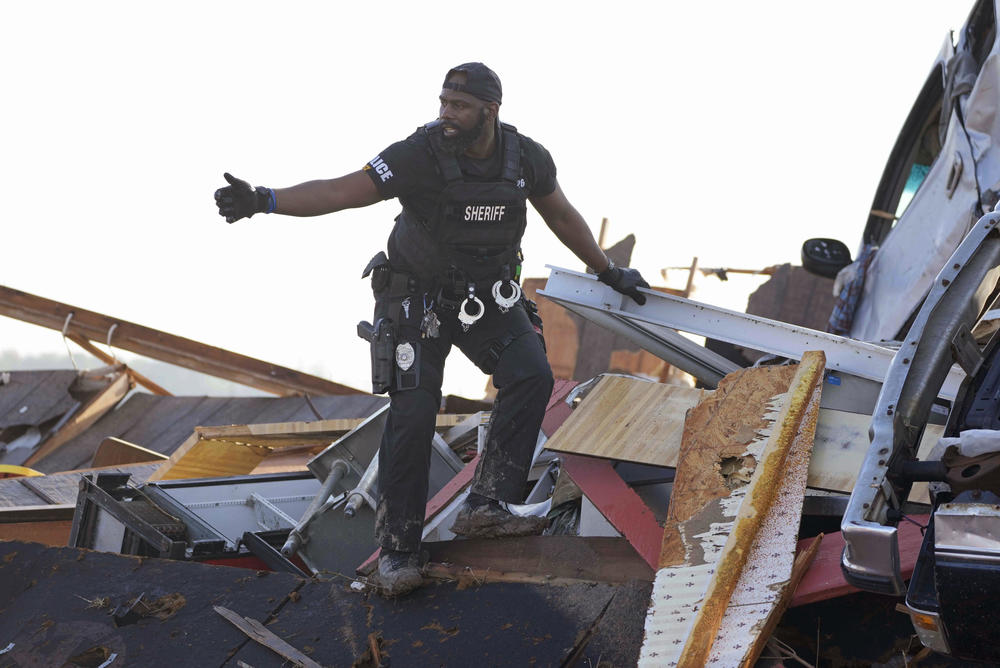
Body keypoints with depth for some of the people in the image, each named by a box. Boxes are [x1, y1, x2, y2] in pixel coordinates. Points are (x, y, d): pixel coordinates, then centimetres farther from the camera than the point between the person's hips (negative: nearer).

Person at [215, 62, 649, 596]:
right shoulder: (419, 156, -23)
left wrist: (609, 273, 18)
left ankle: (484, 506, -13)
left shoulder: (526, 158, -10)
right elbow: (342, 191, -29)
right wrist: (264, 201, -43)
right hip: (418, 300, -4)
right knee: (413, 416, -13)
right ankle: (397, 550, -2)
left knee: (531, 376, -18)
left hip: (488, 297, 4)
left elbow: (561, 216, 9)